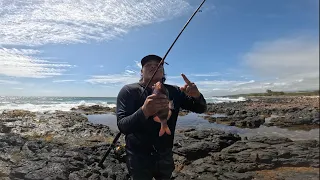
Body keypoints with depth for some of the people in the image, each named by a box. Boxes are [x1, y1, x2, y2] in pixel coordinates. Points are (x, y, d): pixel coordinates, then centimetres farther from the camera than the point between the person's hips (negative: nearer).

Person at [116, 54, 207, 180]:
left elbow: (201, 108, -2)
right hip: (139, 158, -3)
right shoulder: (129, 91, -14)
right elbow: (122, 126, -24)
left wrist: (196, 95, -26)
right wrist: (144, 112, -45)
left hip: (165, 156, 4)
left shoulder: (174, 92, -3)